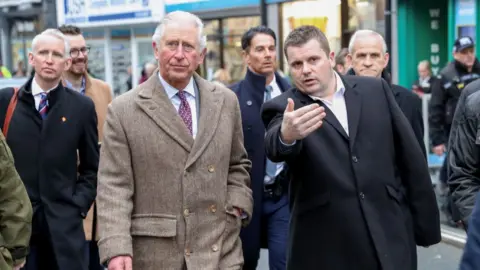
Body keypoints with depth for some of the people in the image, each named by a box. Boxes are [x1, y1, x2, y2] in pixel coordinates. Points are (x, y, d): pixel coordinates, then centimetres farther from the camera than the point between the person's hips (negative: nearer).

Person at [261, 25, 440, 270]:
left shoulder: (375, 90, 6)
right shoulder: (283, 108, -3)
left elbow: (410, 157, 9)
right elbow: (275, 148, -25)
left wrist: (426, 222, 8)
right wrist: (286, 135, -47)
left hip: (389, 238, 2)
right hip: (324, 249, -2)